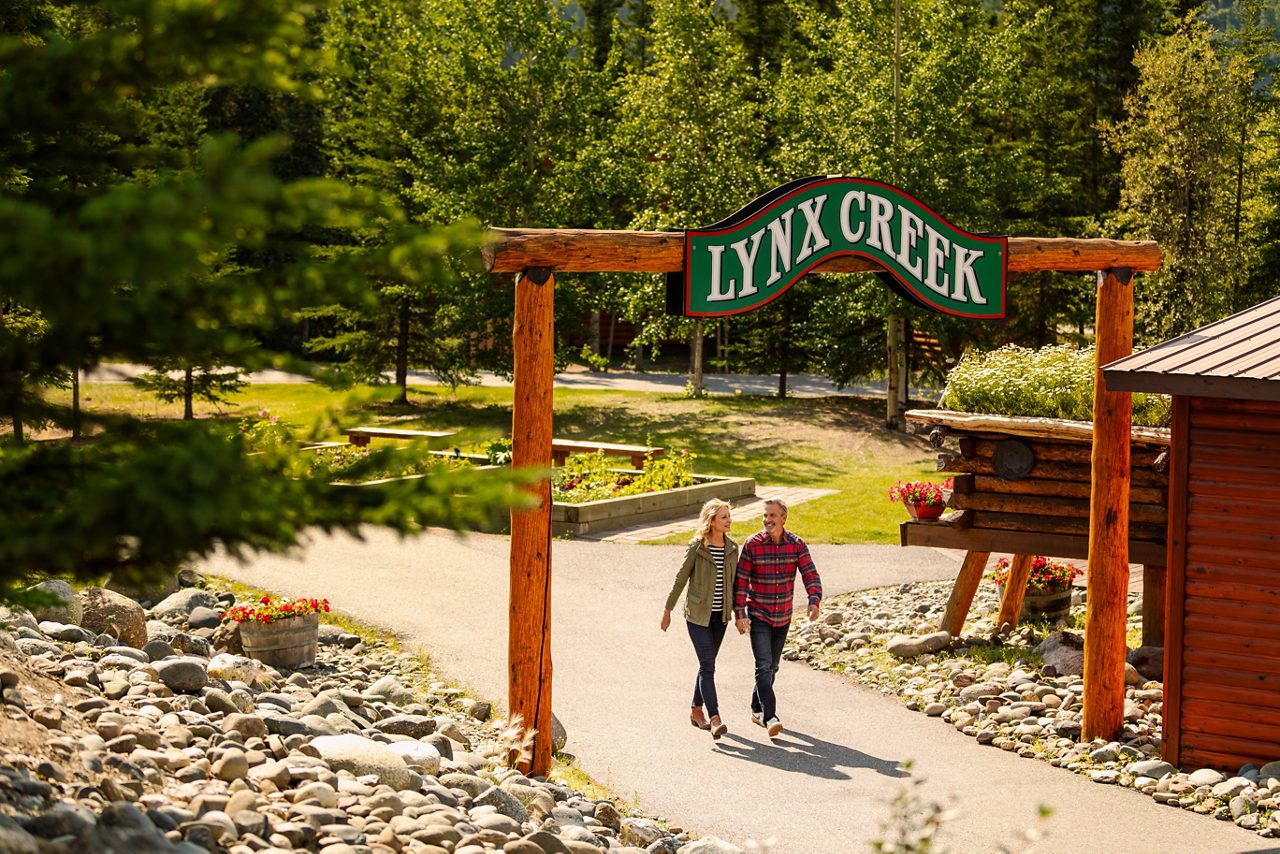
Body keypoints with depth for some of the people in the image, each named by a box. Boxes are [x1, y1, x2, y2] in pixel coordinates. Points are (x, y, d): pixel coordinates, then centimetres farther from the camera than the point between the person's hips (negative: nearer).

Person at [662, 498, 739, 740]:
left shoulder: (732, 548, 2)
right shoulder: (697, 547, -12)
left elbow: (733, 582, 11)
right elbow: (680, 579, -5)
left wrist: (738, 613, 11)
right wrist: (667, 610, -1)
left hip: (720, 615, 5)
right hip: (698, 614, -5)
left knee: (707, 664, 13)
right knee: (708, 665, -12)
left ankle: (696, 711, 27)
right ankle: (715, 719, -17)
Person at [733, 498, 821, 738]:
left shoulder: (796, 544, -4)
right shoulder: (752, 545, -11)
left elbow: (810, 575, -9)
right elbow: (741, 581, -9)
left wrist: (814, 601, -27)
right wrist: (739, 614, -15)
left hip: (783, 618, 4)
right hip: (758, 616, -4)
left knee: (772, 667, 15)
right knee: (764, 666, -14)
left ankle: (757, 709, 31)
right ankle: (770, 717, -17)